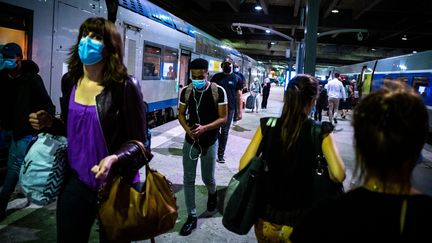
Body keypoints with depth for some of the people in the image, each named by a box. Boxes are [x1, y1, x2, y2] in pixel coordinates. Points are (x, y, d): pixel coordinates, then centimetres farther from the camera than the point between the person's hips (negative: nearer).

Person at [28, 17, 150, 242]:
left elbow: (139, 142, -13)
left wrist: (114, 159, -31)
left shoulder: (125, 86, -16)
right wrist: (49, 123, -3)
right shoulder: (69, 80, 2)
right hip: (75, 181, 5)